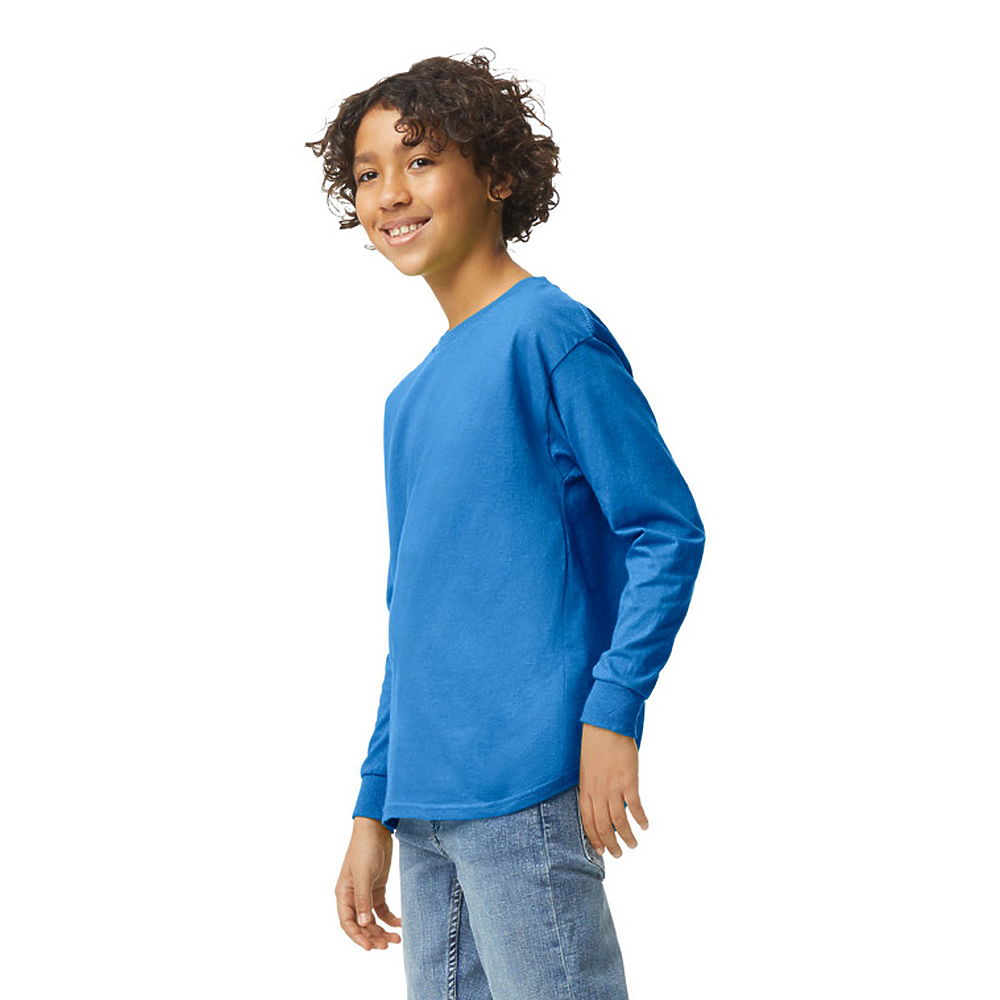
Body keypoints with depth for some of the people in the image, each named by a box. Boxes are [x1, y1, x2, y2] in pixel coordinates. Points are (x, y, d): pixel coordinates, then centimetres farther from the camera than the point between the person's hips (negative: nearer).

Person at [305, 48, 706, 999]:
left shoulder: (552, 334, -6)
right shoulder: (410, 399, 17)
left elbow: (668, 532, -9)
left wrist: (611, 710, -17)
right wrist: (374, 811, 18)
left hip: (526, 792, -8)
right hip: (426, 805, 8)